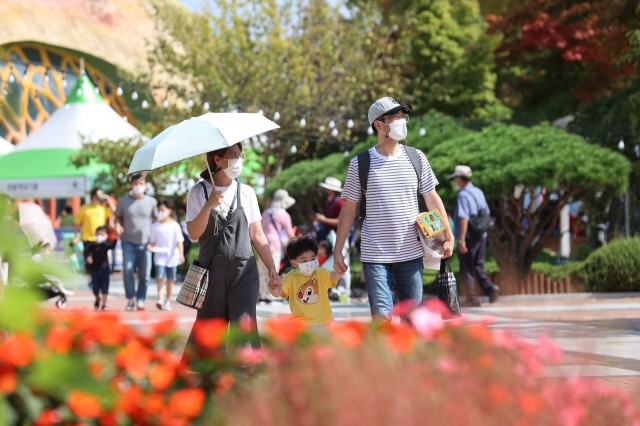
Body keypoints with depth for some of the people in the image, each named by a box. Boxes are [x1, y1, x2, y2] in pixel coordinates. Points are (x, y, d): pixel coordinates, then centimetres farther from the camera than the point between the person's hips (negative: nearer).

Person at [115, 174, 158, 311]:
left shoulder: (151, 202, 7)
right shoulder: (124, 201, 6)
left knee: (144, 274, 0)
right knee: (128, 269, -16)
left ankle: (140, 300, 11)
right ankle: (131, 298, -7)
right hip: (128, 242, -1)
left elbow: (156, 219, 12)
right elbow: (117, 217, 16)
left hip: (145, 243, 1)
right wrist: (118, 226, -6)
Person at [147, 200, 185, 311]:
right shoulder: (155, 226, 6)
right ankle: (160, 299, -22)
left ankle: (167, 301, 18)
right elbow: (152, 240, 10)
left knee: (170, 280, 7)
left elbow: (179, 241, -4)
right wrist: (150, 246, -12)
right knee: (160, 277, -15)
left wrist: (181, 254, -15)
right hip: (160, 256, 0)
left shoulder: (174, 225, 0)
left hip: (172, 256, 0)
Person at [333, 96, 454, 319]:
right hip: (375, 255, -3)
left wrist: (448, 236, 7)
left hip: (411, 252, 3)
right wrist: (337, 250, 2)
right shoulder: (360, 163, -2)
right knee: (381, 316, -10)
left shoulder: (416, 158, 5)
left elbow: (432, 199, 12)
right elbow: (349, 209, 4)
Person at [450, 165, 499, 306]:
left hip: (468, 237, -8)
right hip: (481, 235, 8)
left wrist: (461, 240, -25)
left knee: (466, 269, 3)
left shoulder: (463, 195, -16)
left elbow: (464, 219, -24)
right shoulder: (479, 192, 10)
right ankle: (490, 288, -4)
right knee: (478, 266, 15)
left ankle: (472, 299, 3)